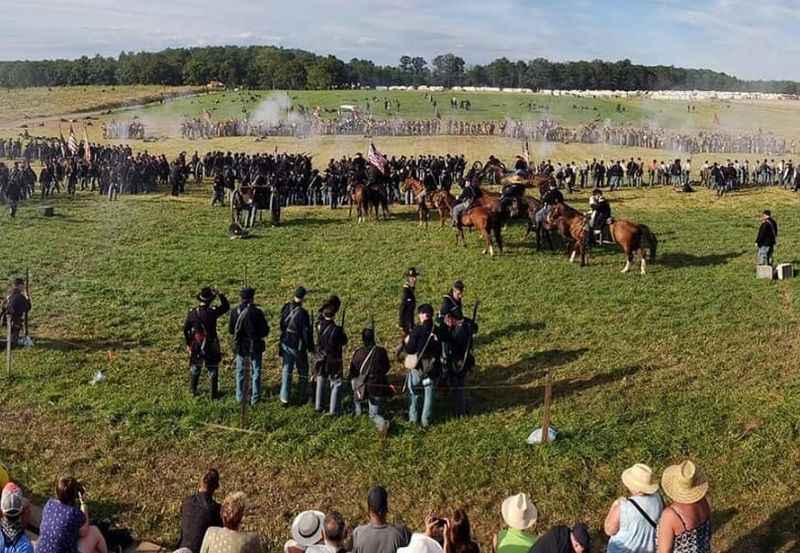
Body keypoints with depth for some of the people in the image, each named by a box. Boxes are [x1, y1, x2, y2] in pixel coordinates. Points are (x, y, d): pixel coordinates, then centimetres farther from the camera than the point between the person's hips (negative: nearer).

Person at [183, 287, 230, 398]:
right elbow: (226, 306, -8)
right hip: (211, 347, -3)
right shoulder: (212, 312, -22)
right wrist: (219, 293, -7)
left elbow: (185, 330, 0)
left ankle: (193, 390, 35)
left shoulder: (192, 313, -9)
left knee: (195, 368, 23)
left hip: (196, 347, 3)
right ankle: (214, 393, 16)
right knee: (213, 370, 11)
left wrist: (188, 343, 14)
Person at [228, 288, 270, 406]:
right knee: (256, 372, 12)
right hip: (255, 346, -3)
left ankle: (240, 397, 26)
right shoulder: (257, 312, -18)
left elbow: (230, 330, 0)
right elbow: (265, 331, -13)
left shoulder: (235, 312, -9)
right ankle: (255, 398, 15)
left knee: (240, 372, 18)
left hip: (240, 346, 3)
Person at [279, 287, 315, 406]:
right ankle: (302, 397, 23)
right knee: (303, 372, 14)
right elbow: (306, 333, -17)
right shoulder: (303, 313, -23)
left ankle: (284, 398, 16)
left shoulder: (286, 308, -5)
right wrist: (311, 347, -5)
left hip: (285, 344, 5)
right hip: (298, 346, -5)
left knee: (286, 370, 14)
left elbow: (282, 326, 7)